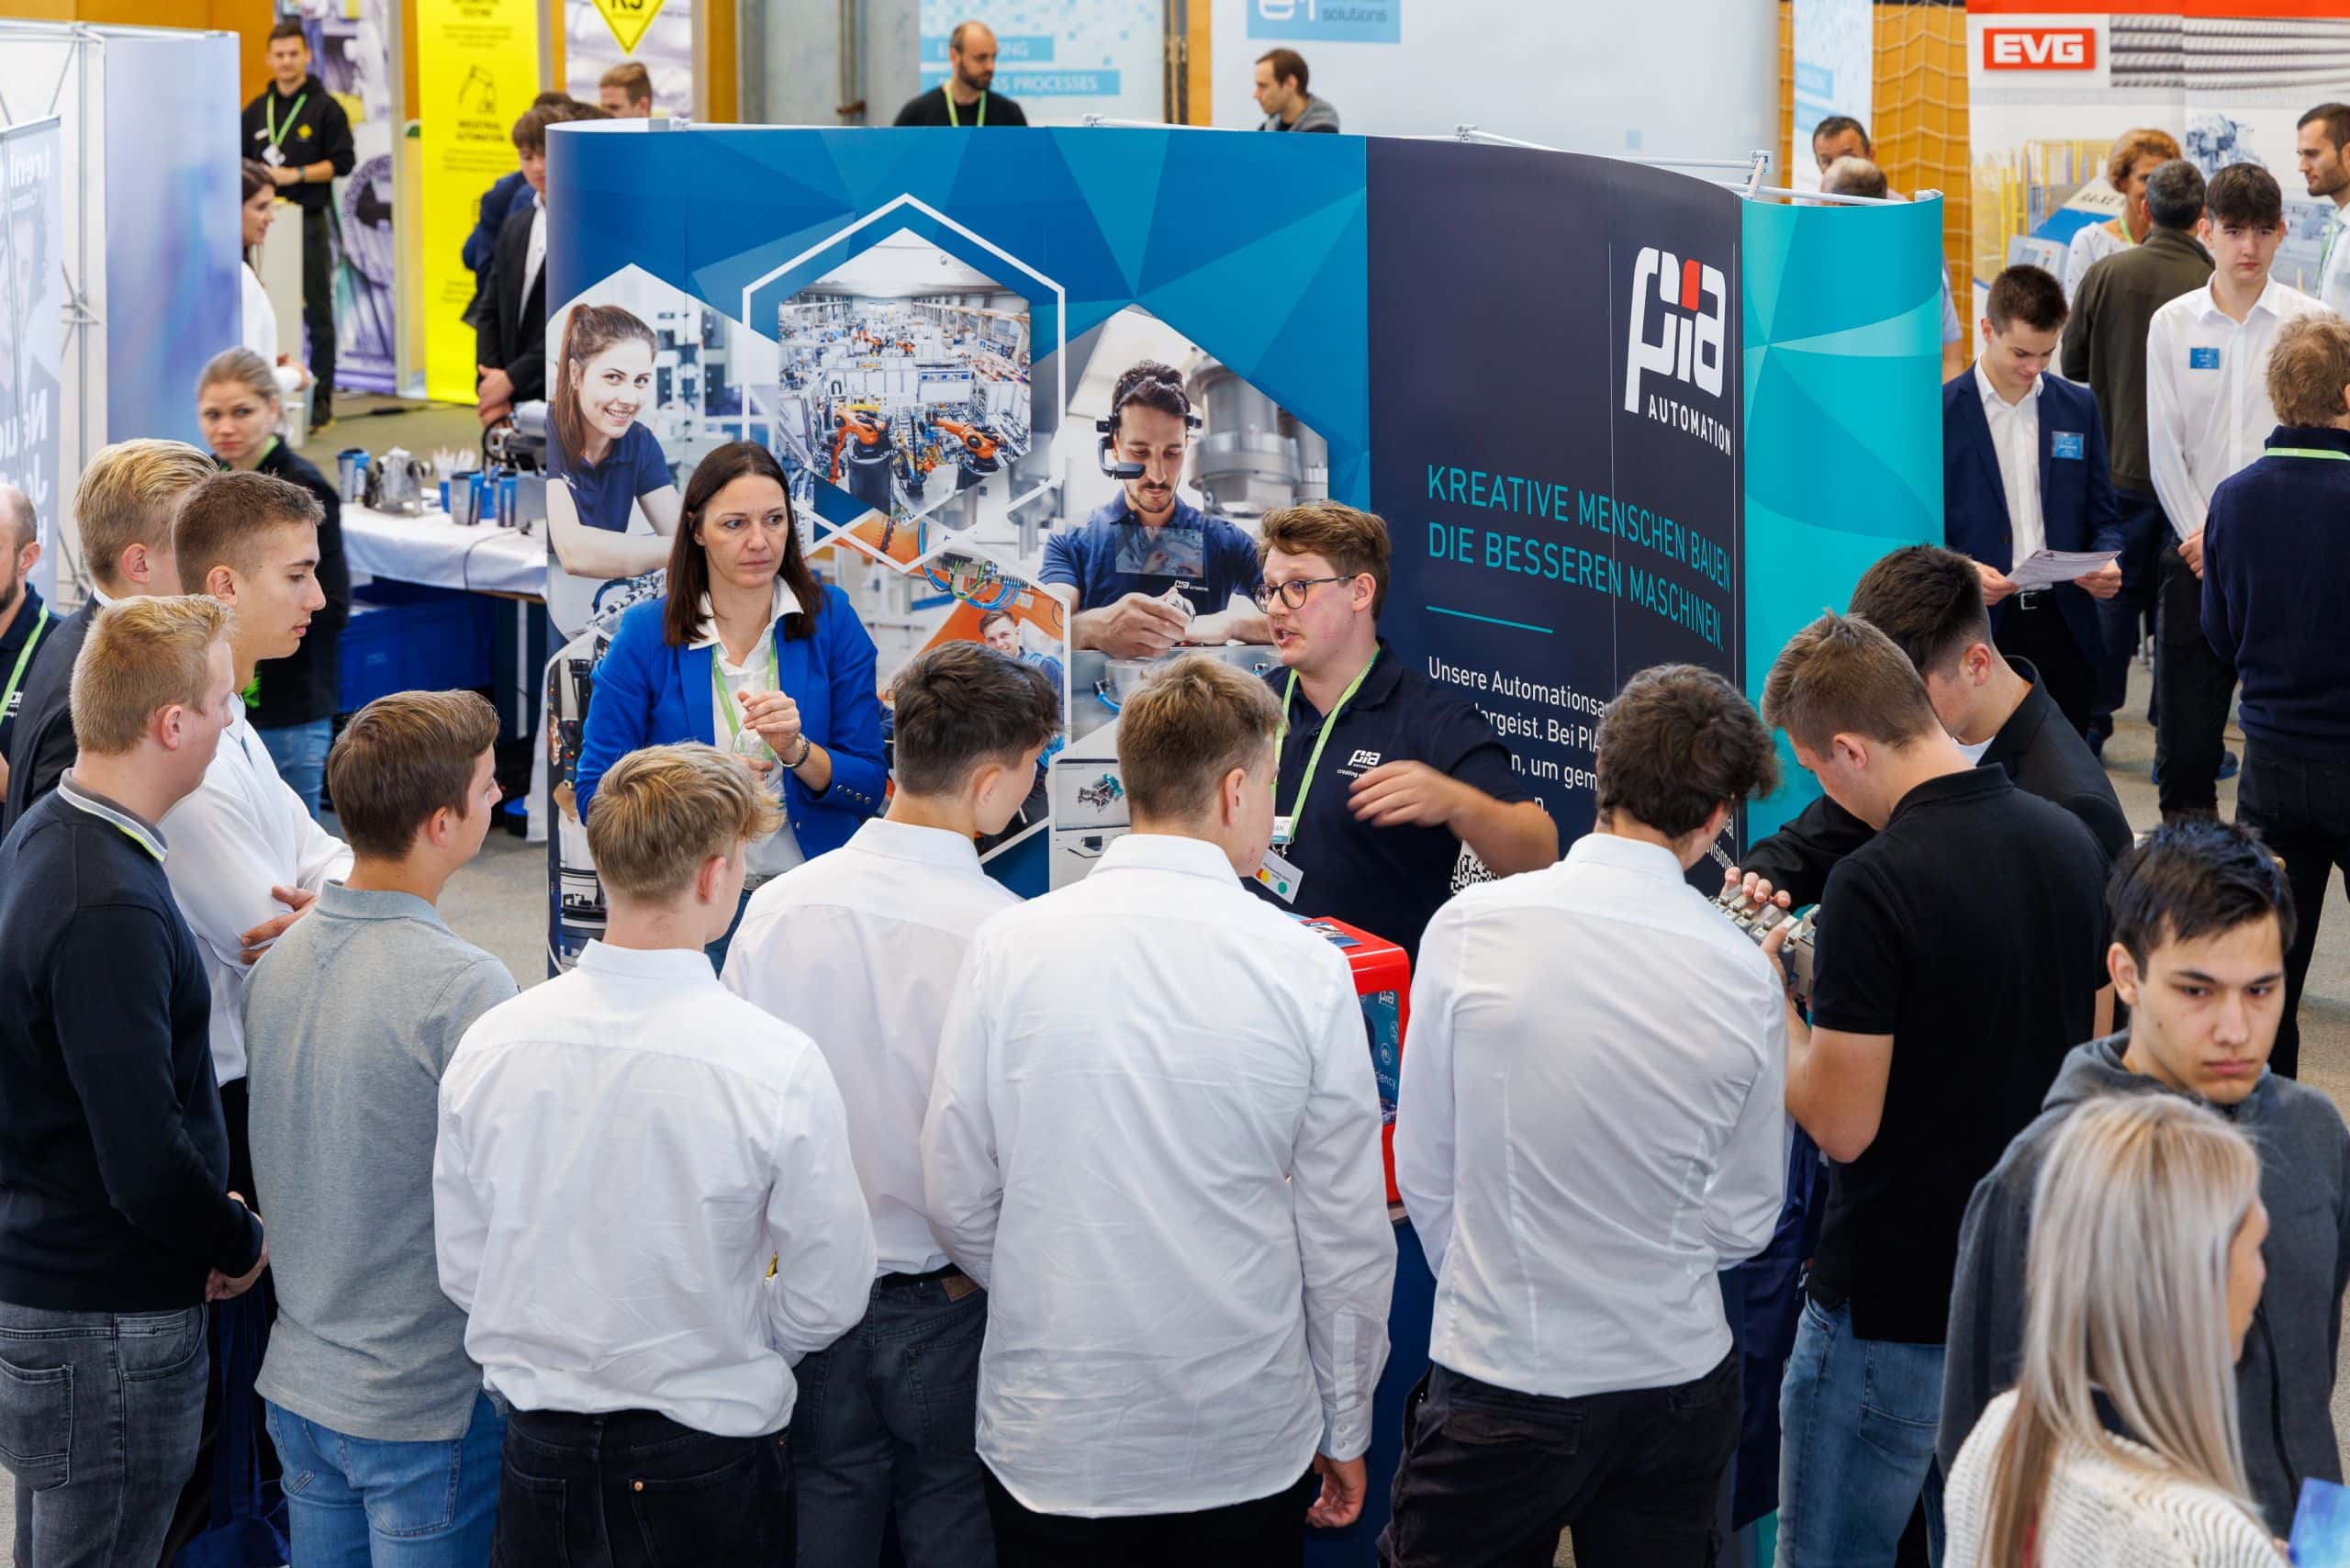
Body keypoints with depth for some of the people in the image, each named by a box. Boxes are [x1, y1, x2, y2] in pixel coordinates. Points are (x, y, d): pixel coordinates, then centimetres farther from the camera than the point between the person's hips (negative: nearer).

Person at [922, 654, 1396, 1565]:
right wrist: (1345, 1430, 10)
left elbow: (957, 1203, -1)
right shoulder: (1304, 969, -9)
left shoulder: (1009, 950, -6)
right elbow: (1347, 1235, -4)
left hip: (1051, 1446, 1)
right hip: (1247, 1451, 0)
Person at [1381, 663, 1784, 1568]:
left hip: (1499, 1378, -2)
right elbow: (1746, 1220, 2)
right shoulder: (1745, 976, -7)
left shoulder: (1471, 927, -12)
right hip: (1677, 1373, 2)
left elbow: (1424, 1171, -3)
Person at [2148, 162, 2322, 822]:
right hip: (2195, 545, 1)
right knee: (2188, 712, 1)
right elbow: (2164, 445, 4)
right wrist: (2204, 536, -5)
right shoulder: (2172, 324, 4)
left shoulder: (2310, 322, 0)